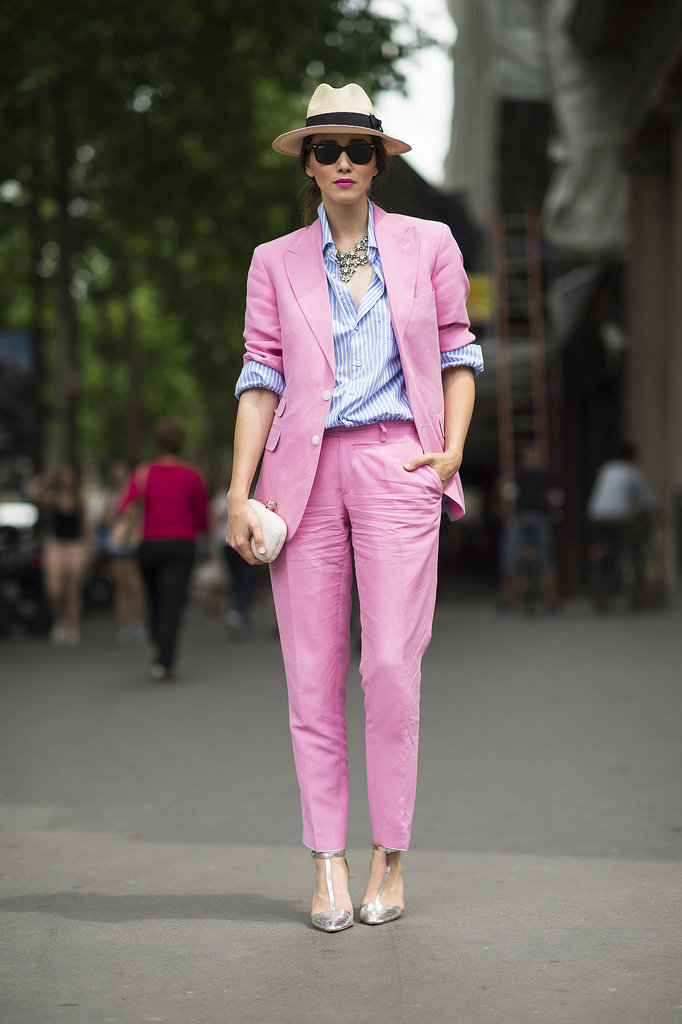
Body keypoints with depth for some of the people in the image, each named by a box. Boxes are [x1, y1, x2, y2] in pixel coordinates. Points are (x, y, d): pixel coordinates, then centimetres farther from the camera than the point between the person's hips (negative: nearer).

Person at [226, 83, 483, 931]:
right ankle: (328, 863, 8)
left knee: (392, 667, -8)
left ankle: (389, 859, 6)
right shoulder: (276, 262, 10)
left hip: (395, 465, -1)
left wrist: (452, 447, 1)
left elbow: (457, 351, 15)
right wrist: (239, 493, 0)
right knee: (312, 674, 0)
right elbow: (262, 376, 7)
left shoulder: (428, 246, 10)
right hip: (305, 471, 1)